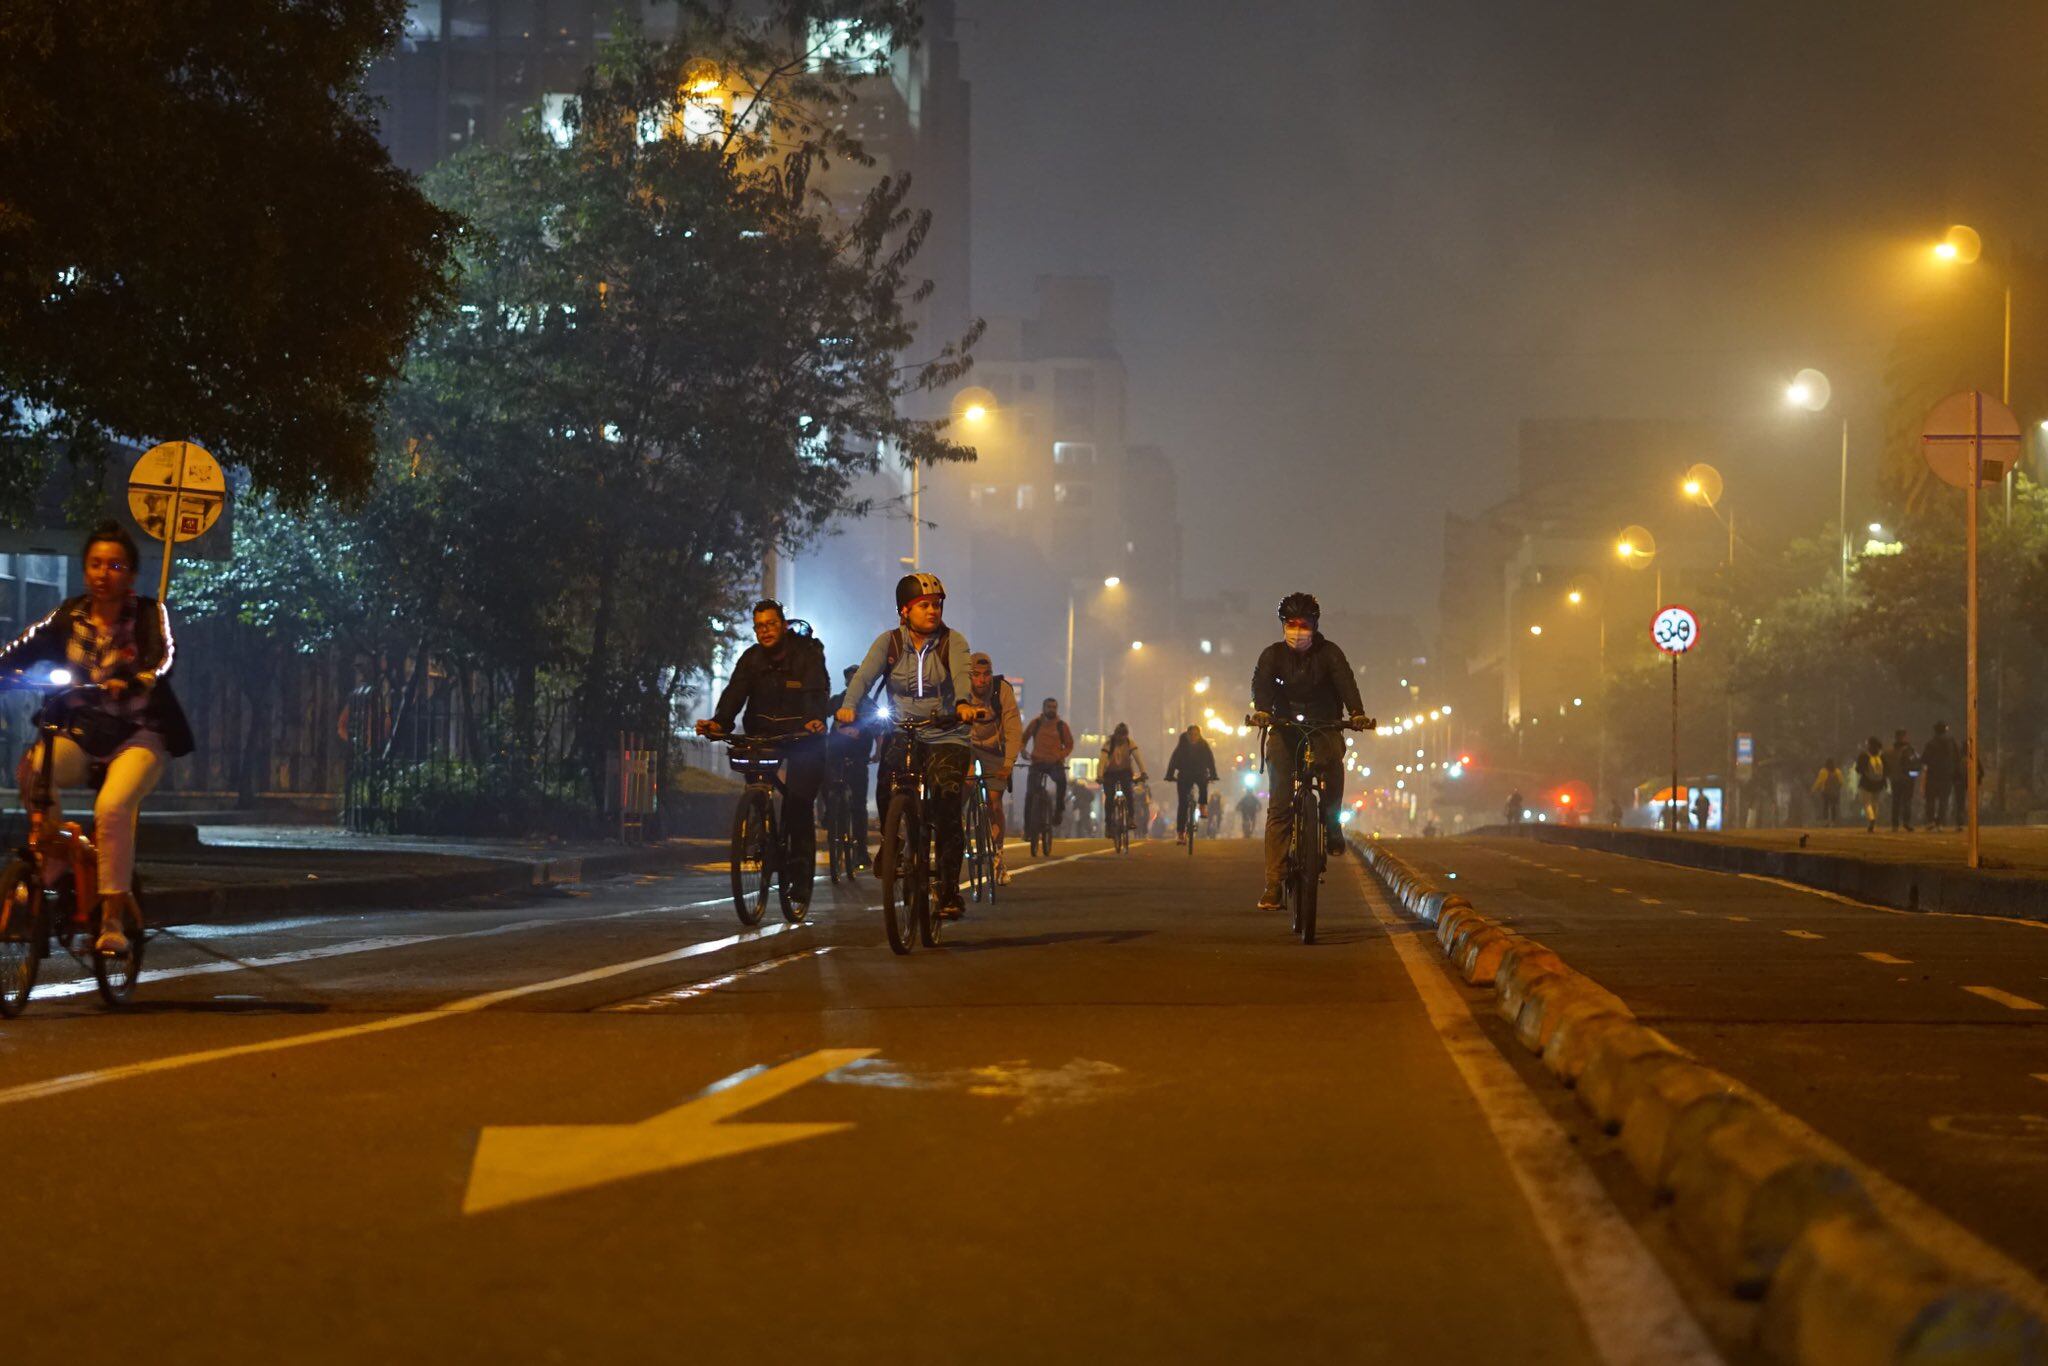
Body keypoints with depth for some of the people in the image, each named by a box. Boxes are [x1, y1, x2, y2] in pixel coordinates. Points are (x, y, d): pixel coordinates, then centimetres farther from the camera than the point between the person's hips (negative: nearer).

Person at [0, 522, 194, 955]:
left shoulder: (148, 614, -3)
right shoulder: (69, 616, 5)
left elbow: (164, 656, -22)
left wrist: (132, 683, -43)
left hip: (139, 734, -3)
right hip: (82, 732, 3)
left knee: (112, 807, -30)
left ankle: (113, 919, -20)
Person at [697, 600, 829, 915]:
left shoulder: (807, 652, -9)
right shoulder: (752, 658, 2)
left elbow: (817, 690, -25)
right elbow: (735, 693, -11)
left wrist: (815, 719, -46)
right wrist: (719, 722, -31)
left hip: (803, 738, -4)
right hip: (764, 735, 4)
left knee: (799, 805, -12)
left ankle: (801, 888, -9)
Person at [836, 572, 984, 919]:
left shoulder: (952, 641, 0)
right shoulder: (889, 642, 3)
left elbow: (961, 675, -18)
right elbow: (864, 675, -12)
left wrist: (963, 703, -40)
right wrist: (848, 705, -32)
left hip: (946, 737, -2)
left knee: (947, 807, -17)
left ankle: (949, 890, -11)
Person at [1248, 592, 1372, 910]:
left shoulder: (1328, 652, -4)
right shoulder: (1274, 654, -3)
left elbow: (1345, 680, -20)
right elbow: (1262, 680, -20)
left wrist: (1356, 713, -39)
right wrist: (1261, 709, -42)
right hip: (1285, 729, 0)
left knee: (1332, 762, -31)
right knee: (1279, 808, -9)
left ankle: (1332, 824, -1)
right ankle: (1273, 884, -12)